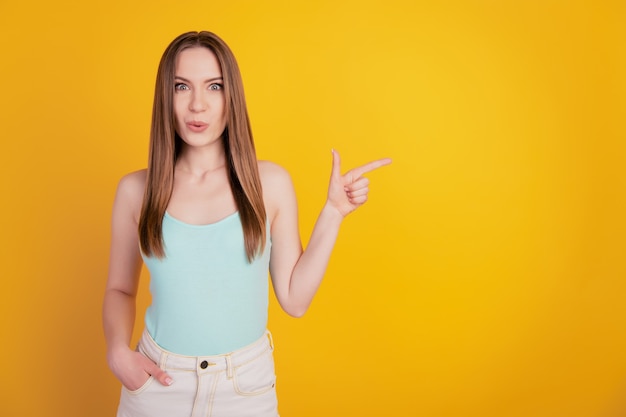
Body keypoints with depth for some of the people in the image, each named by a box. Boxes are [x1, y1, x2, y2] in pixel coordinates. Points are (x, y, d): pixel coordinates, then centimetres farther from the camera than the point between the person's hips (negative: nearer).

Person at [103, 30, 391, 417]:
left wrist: (333, 213, -9)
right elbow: (120, 289, 6)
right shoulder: (136, 190, -5)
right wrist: (118, 351, -12)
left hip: (246, 385, 0)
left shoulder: (270, 183, -7)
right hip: (158, 382, 1)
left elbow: (294, 300, -6)